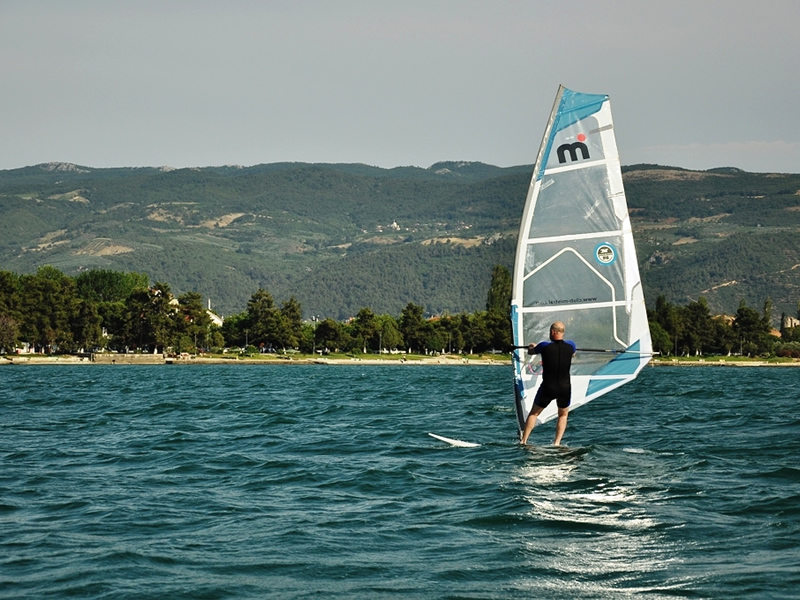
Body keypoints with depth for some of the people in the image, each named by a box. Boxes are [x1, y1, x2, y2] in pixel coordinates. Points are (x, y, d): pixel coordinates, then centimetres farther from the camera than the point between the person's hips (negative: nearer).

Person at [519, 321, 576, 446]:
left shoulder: (544, 346, -8)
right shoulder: (570, 345, -2)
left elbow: (531, 351, 13)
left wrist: (531, 347, 38)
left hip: (548, 388, -1)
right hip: (565, 388, 2)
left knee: (534, 413, 18)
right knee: (563, 415, 23)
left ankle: (523, 441, 17)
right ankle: (557, 443, 12)